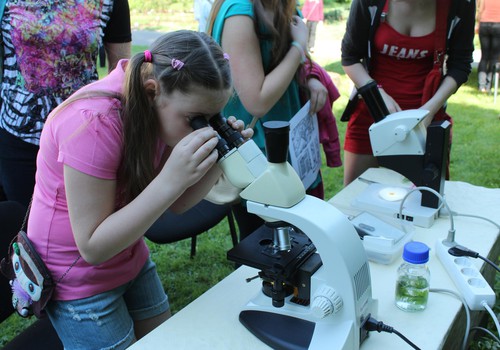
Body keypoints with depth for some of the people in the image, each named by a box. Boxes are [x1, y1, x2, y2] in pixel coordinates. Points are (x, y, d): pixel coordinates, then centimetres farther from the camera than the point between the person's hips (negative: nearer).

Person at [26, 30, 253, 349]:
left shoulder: (164, 108, -9)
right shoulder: (96, 122, -30)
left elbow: (175, 203, -2)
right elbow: (93, 247, -27)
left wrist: (218, 160, -21)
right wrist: (172, 179, -36)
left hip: (132, 261, 7)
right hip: (79, 279, -6)